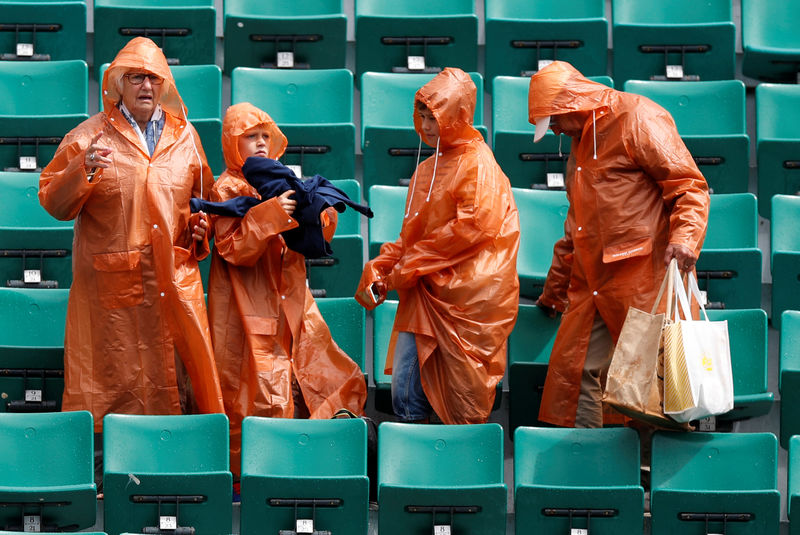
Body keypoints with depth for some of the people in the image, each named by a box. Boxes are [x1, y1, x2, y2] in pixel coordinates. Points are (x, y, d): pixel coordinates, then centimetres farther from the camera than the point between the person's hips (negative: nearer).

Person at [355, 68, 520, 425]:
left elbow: (470, 228, -17)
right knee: (406, 394, 1)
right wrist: (378, 269, 6)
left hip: (466, 296, -8)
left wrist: (410, 267, -13)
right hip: (424, 294, 8)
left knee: (464, 404, -3)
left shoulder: (477, 164, -6)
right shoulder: (427, 170, 19)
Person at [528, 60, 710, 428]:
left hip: (642, 280, -9)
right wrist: (555, 289, 36)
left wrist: (684, 238, -27)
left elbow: (689, 186, -10)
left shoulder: (639, 119, -5)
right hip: (592, 284, 9)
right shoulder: (581, 142, 23)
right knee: (574, 370, 2)